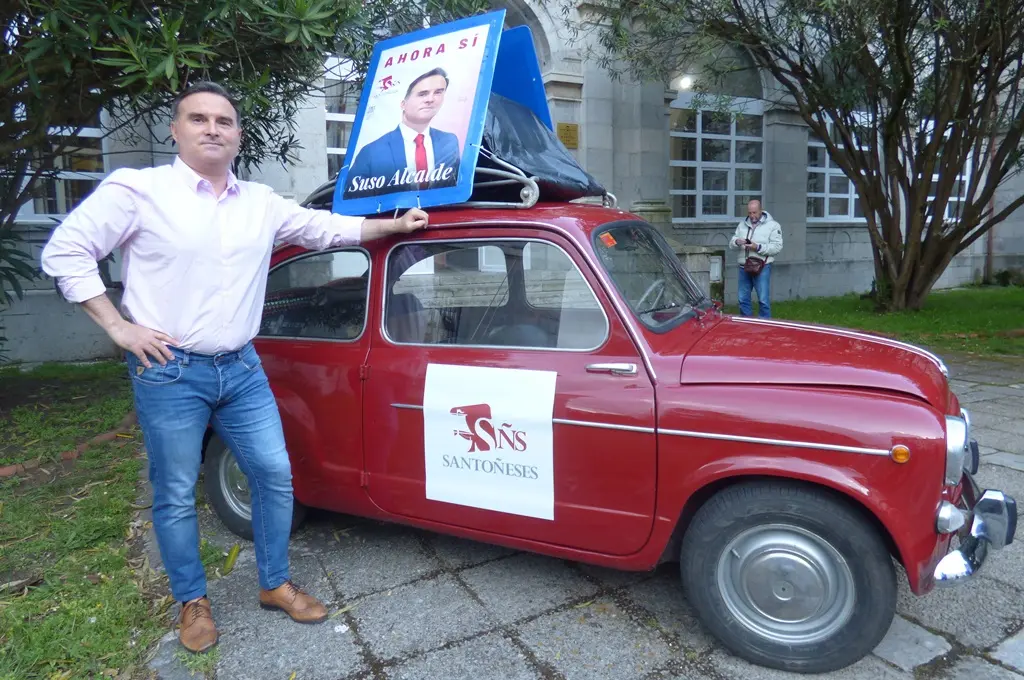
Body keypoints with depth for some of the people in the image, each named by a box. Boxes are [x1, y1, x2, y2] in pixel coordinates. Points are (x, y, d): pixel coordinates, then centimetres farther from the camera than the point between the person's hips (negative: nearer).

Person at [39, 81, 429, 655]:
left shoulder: (261, 203, 8)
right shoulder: (138, 189, -5)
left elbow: (327, 228, 15)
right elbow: (64, 252, -3)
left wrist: (398, 225, 12)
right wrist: (118, 327, -9)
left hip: (242, 369, 4)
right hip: (169, 373, -4)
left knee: (276, 476, 7)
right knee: (176, 495, 8)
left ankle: (276, 584, 27)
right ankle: (193, 602, 30)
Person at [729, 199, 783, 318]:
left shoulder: (772, 225, -1)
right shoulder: (742, 224, 13)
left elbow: (777, 247, -9)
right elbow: (731, 242, 11)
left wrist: (758, 247, -21)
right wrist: (736, 241, -13)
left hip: (762, 267, -5)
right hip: (744, 267, 5)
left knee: (763, 300, -5)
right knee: (743, 299, 11)